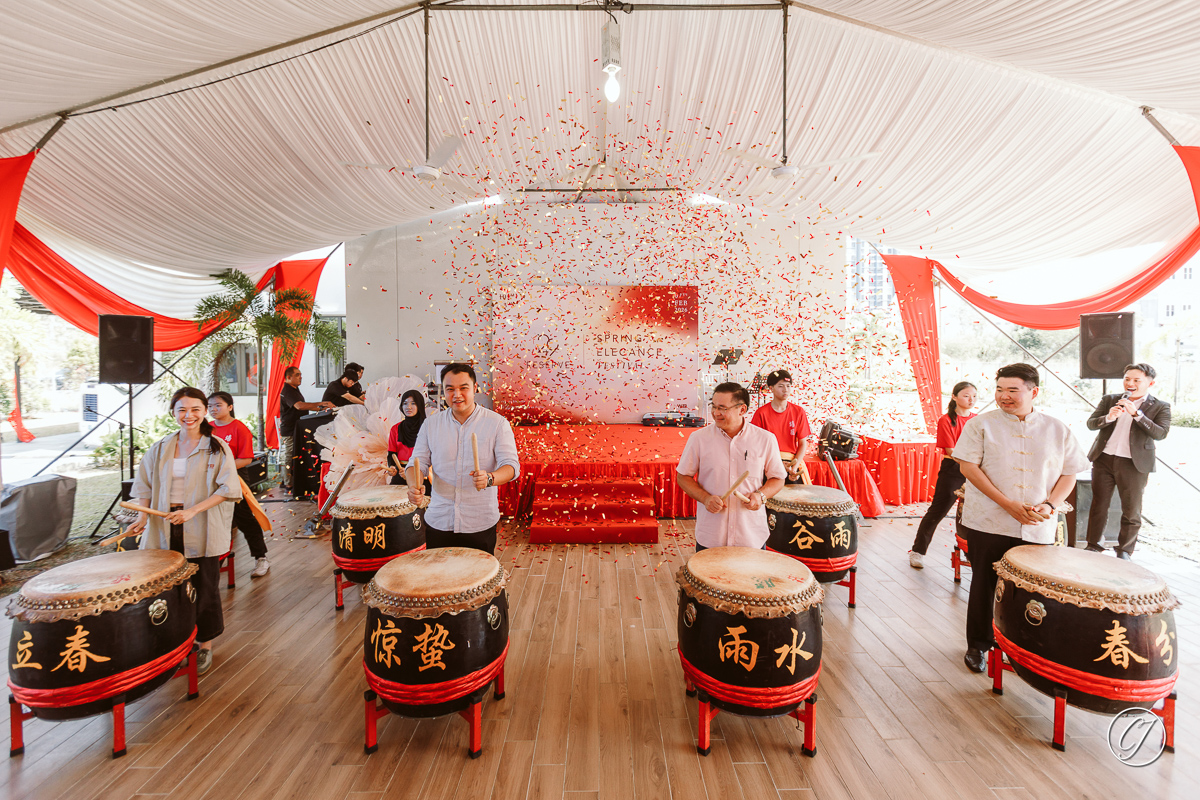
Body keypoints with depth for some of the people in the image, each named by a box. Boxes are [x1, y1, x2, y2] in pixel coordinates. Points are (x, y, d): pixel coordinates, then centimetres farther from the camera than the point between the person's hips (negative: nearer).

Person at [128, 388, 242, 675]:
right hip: (165, 531, 3)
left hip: (202, 533, -3)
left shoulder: (217, 448, -5)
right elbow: (145, 485, 12)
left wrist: (192, 511, -19)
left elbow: (228, 489, -10)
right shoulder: (160, 448, 7)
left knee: (203, 589, 7)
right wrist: (143, 515, -4)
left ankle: (205, 646, 24)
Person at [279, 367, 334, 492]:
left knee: (286, 457, 16)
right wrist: (320, 404, -33)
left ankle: (285, 482, 24)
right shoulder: (287, 391, -17)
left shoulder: (295, 389, 17)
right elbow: (299, 406, -31)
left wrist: (320, 409, 12)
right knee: (288, 458, -5)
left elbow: (303, 407, 23)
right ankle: (289, 485, 0)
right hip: (288, 431, -10)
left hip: (295, 429, 10)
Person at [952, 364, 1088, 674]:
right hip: (988, 524, -2)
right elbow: (968, 466, -8)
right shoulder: (981, 424, -1)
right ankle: (978, 645, 23)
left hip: (1038, 529, 2)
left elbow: (1069, 474, 9)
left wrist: (1049, 505, -9)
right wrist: (1008, 504, -15)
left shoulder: (1058, 430, 8)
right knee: (984, 585, 8)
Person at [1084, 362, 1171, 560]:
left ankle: (1124, 552, 19)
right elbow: (1091, 424, 2)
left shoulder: (1160, 407, 3)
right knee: (1098, 506, 9)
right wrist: (1108, 417, -18)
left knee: (1132, 512, 4)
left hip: (1134, 464, -2)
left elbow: (1160, 434, -10)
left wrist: (1136, 414, -19)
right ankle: (1093, 545, 20)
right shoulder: (1109, 400, 9)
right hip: (1104, 460, 2)